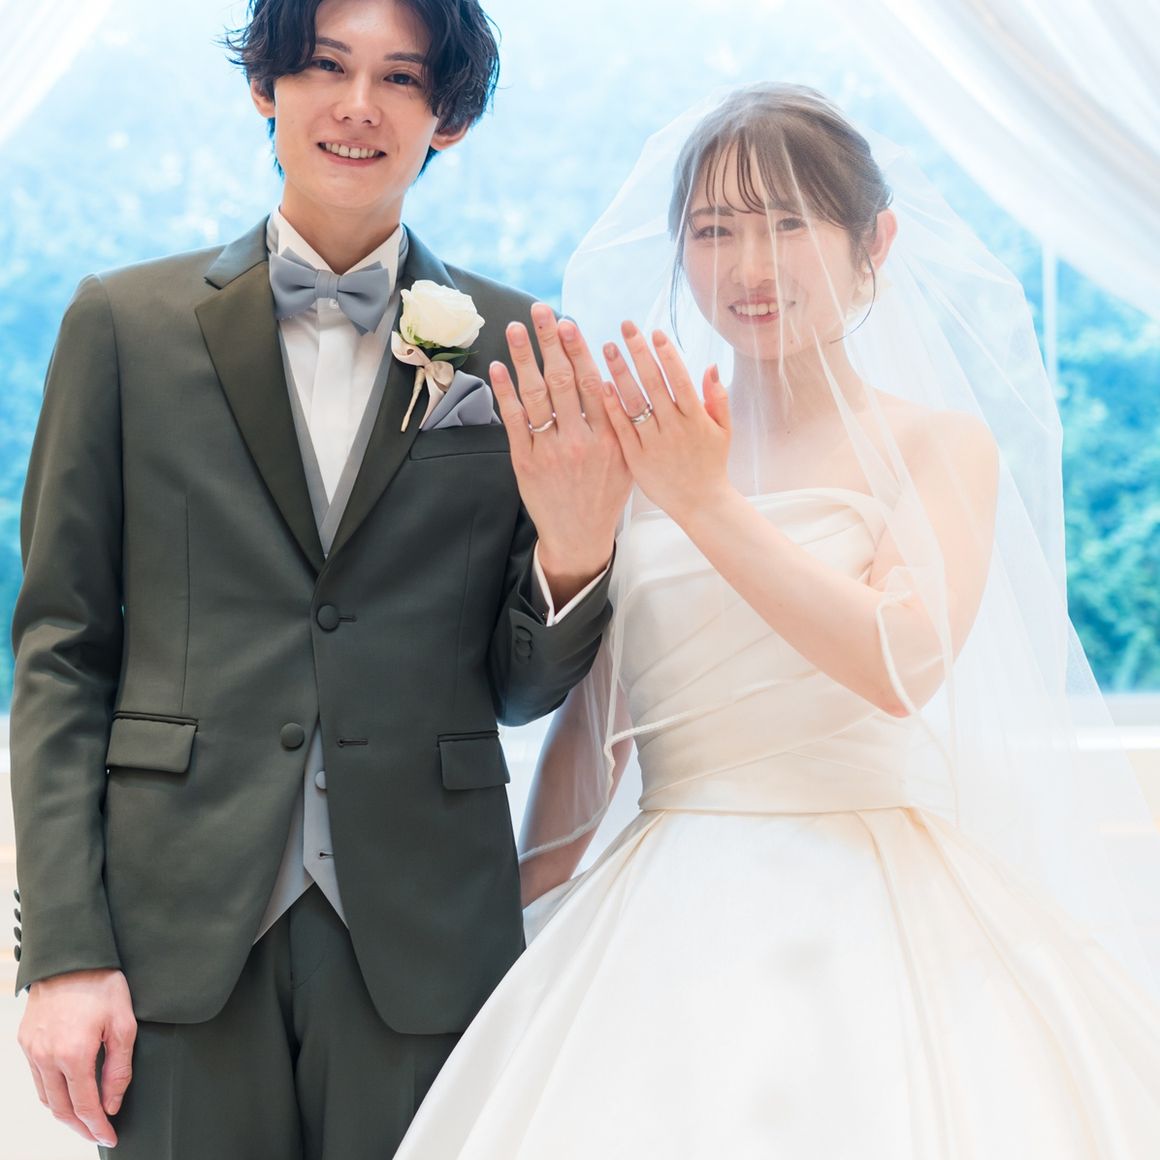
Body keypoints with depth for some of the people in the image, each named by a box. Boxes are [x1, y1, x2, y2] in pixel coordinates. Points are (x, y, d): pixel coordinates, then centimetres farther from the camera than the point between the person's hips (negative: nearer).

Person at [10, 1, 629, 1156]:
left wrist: (574, 553, -14)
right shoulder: (126, 322, 3)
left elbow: (522, 686, 8)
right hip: (179, 929, 0)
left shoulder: (521, 356, 4)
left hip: (420, 934, 1)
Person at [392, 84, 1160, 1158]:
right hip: (666, 925, 3)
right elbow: (593, 716, 12)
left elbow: (902, 664, -16)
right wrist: (523, 911, 13)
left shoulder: (940, 444, -2)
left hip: (865, 909, -2)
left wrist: (710, 506, -16)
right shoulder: (644, 448, 6)